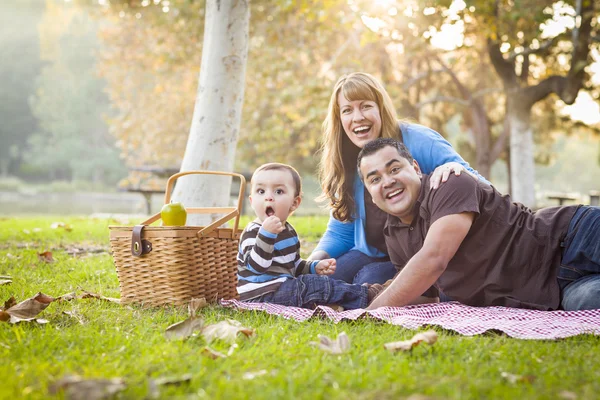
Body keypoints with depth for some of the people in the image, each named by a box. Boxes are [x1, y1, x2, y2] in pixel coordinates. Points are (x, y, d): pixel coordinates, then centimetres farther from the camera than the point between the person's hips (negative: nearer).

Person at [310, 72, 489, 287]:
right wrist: (315, 260, -13)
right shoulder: (346, 164, 2)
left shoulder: (419, 141, -15)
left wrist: (458, 170, -38)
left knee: (370, 279, -29)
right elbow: (340, 232, 8)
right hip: (373, 255, 5)